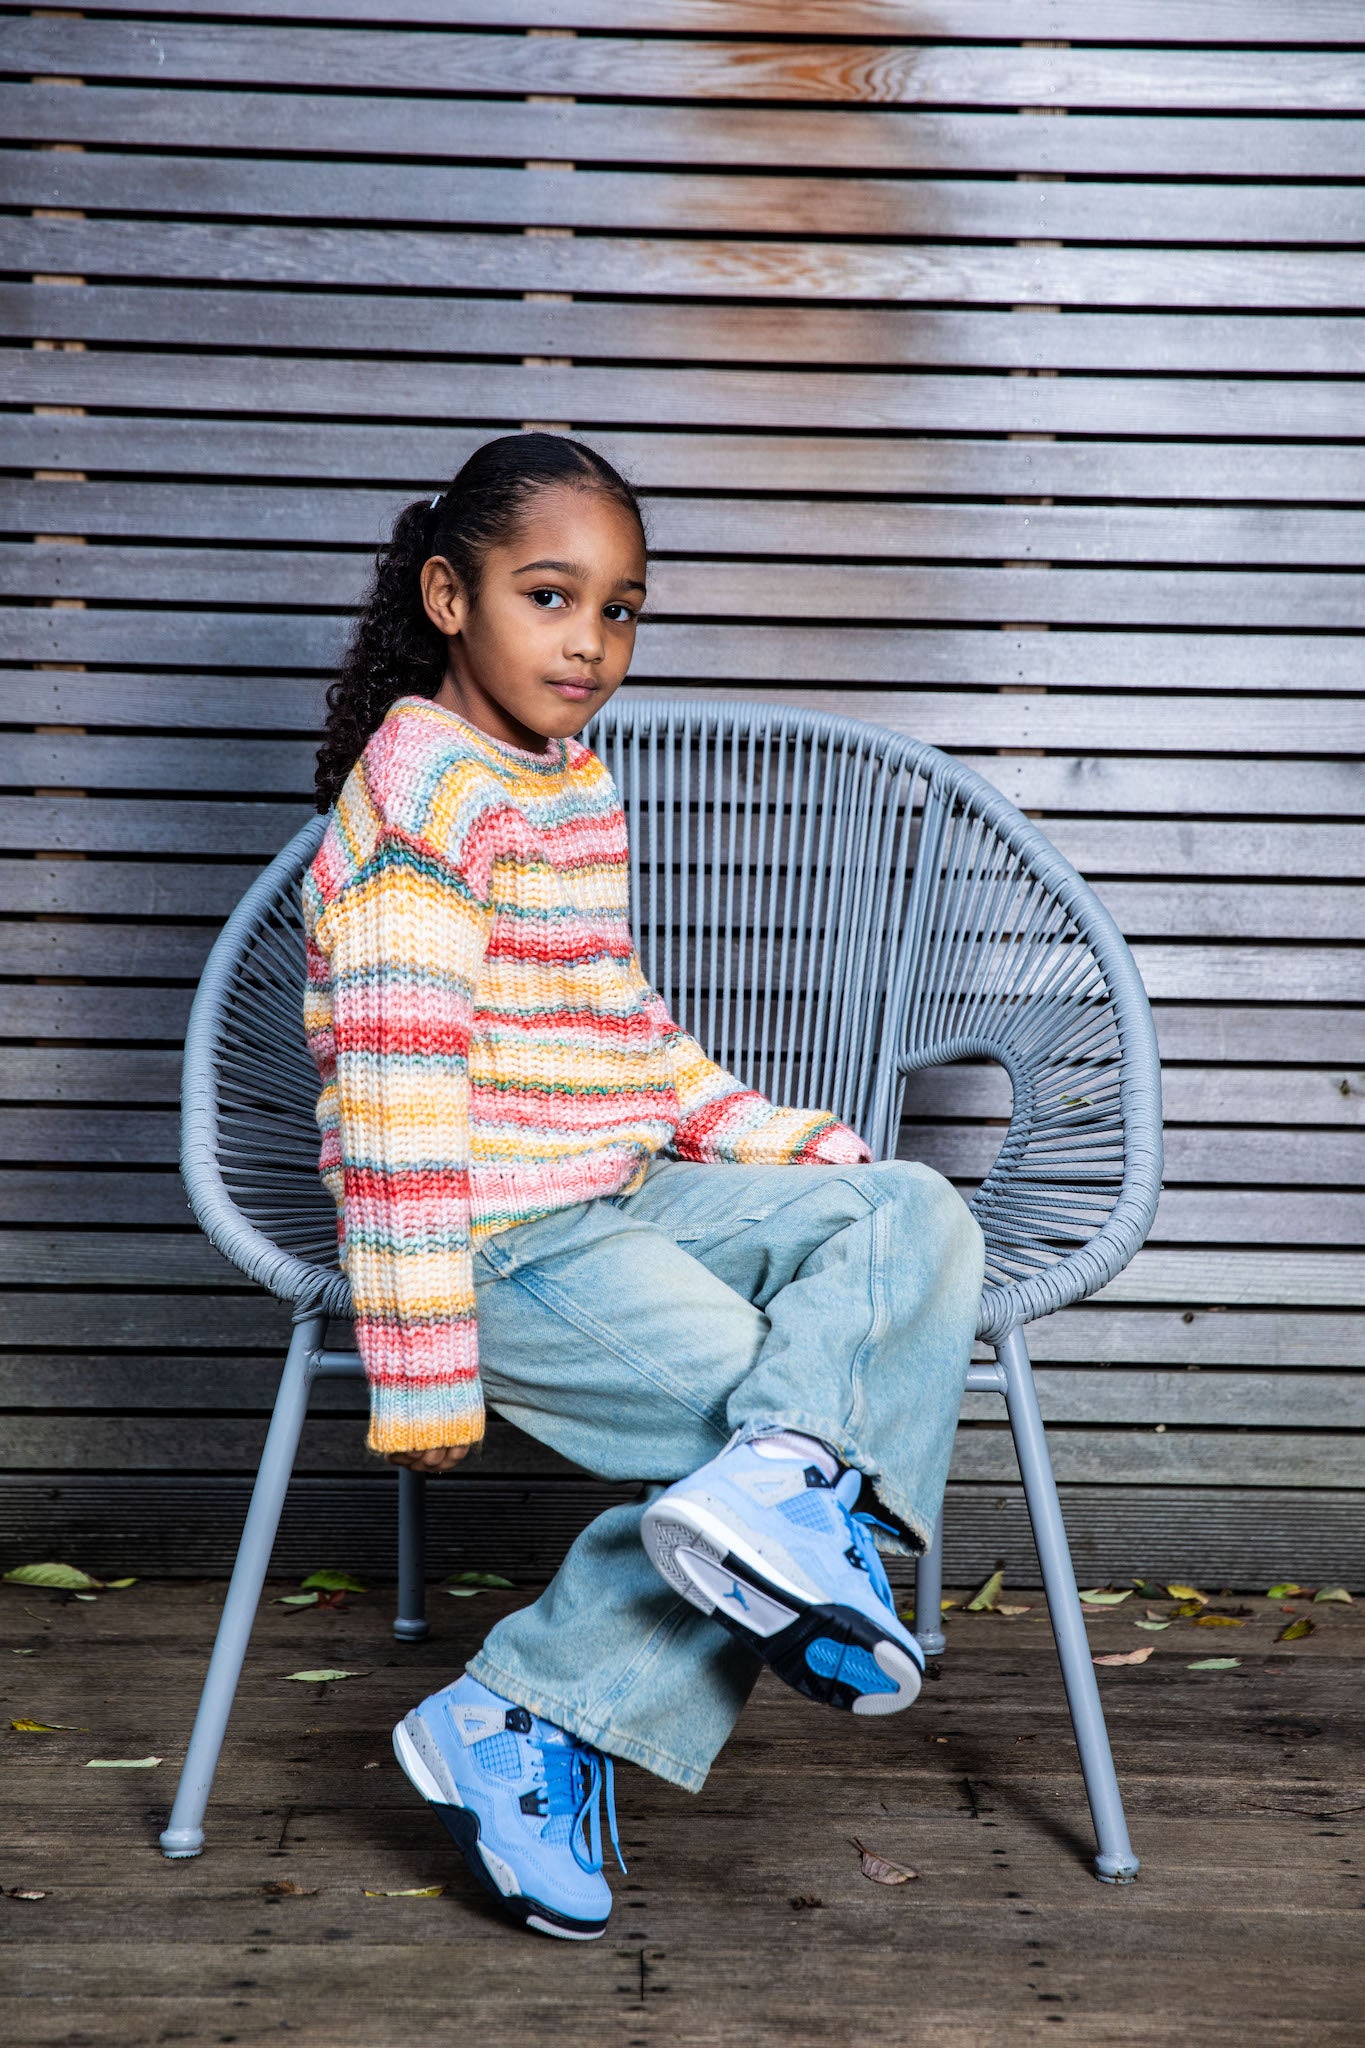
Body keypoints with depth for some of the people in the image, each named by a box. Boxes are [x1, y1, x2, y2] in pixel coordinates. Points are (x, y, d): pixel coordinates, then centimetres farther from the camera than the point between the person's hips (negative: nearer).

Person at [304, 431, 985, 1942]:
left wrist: (801, 1148, 15)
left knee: (917, 1219, -6)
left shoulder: (578, 786, 17)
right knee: (753, 1396, -17)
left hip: (618, 1206, 9)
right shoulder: (426, 794, -14)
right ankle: (528, 1729, -13)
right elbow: (395, 1095, -20)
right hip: (500, 1244, -9)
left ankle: (774, 1479, -27)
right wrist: (425, 1371, -22)